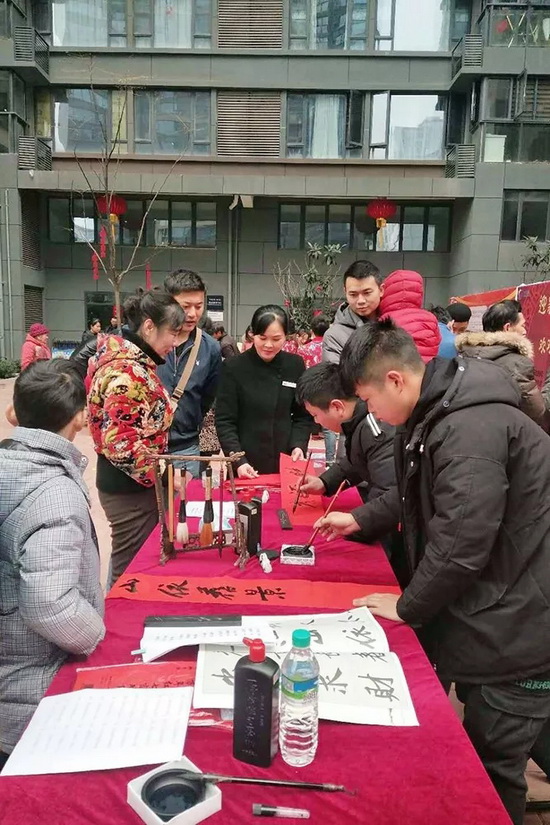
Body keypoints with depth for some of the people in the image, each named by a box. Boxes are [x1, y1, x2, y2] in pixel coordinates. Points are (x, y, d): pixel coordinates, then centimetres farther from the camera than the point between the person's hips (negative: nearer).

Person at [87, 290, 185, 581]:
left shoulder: (132, 360, 7)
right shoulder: (127, 373, -23)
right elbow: (119, 443, -27)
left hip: (134, 482, 10)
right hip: (130, 486, -10)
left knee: (129, 563, 23)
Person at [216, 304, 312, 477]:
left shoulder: (295, 365, 0)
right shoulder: (234, 367, -8)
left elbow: (303, 416, 6)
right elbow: (225, 421, -8)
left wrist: (299, 445, -10)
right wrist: (238, 461, -19)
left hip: (285, 464, 2)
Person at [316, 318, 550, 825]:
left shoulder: (471, 428, -27)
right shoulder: (433, 417, 7)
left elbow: (460, 545, -28)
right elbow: (416, 494, 25)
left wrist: (408, 607, -13)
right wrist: (361, 521, 22)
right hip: (476, 613, 9)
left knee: (493, 770, 7)